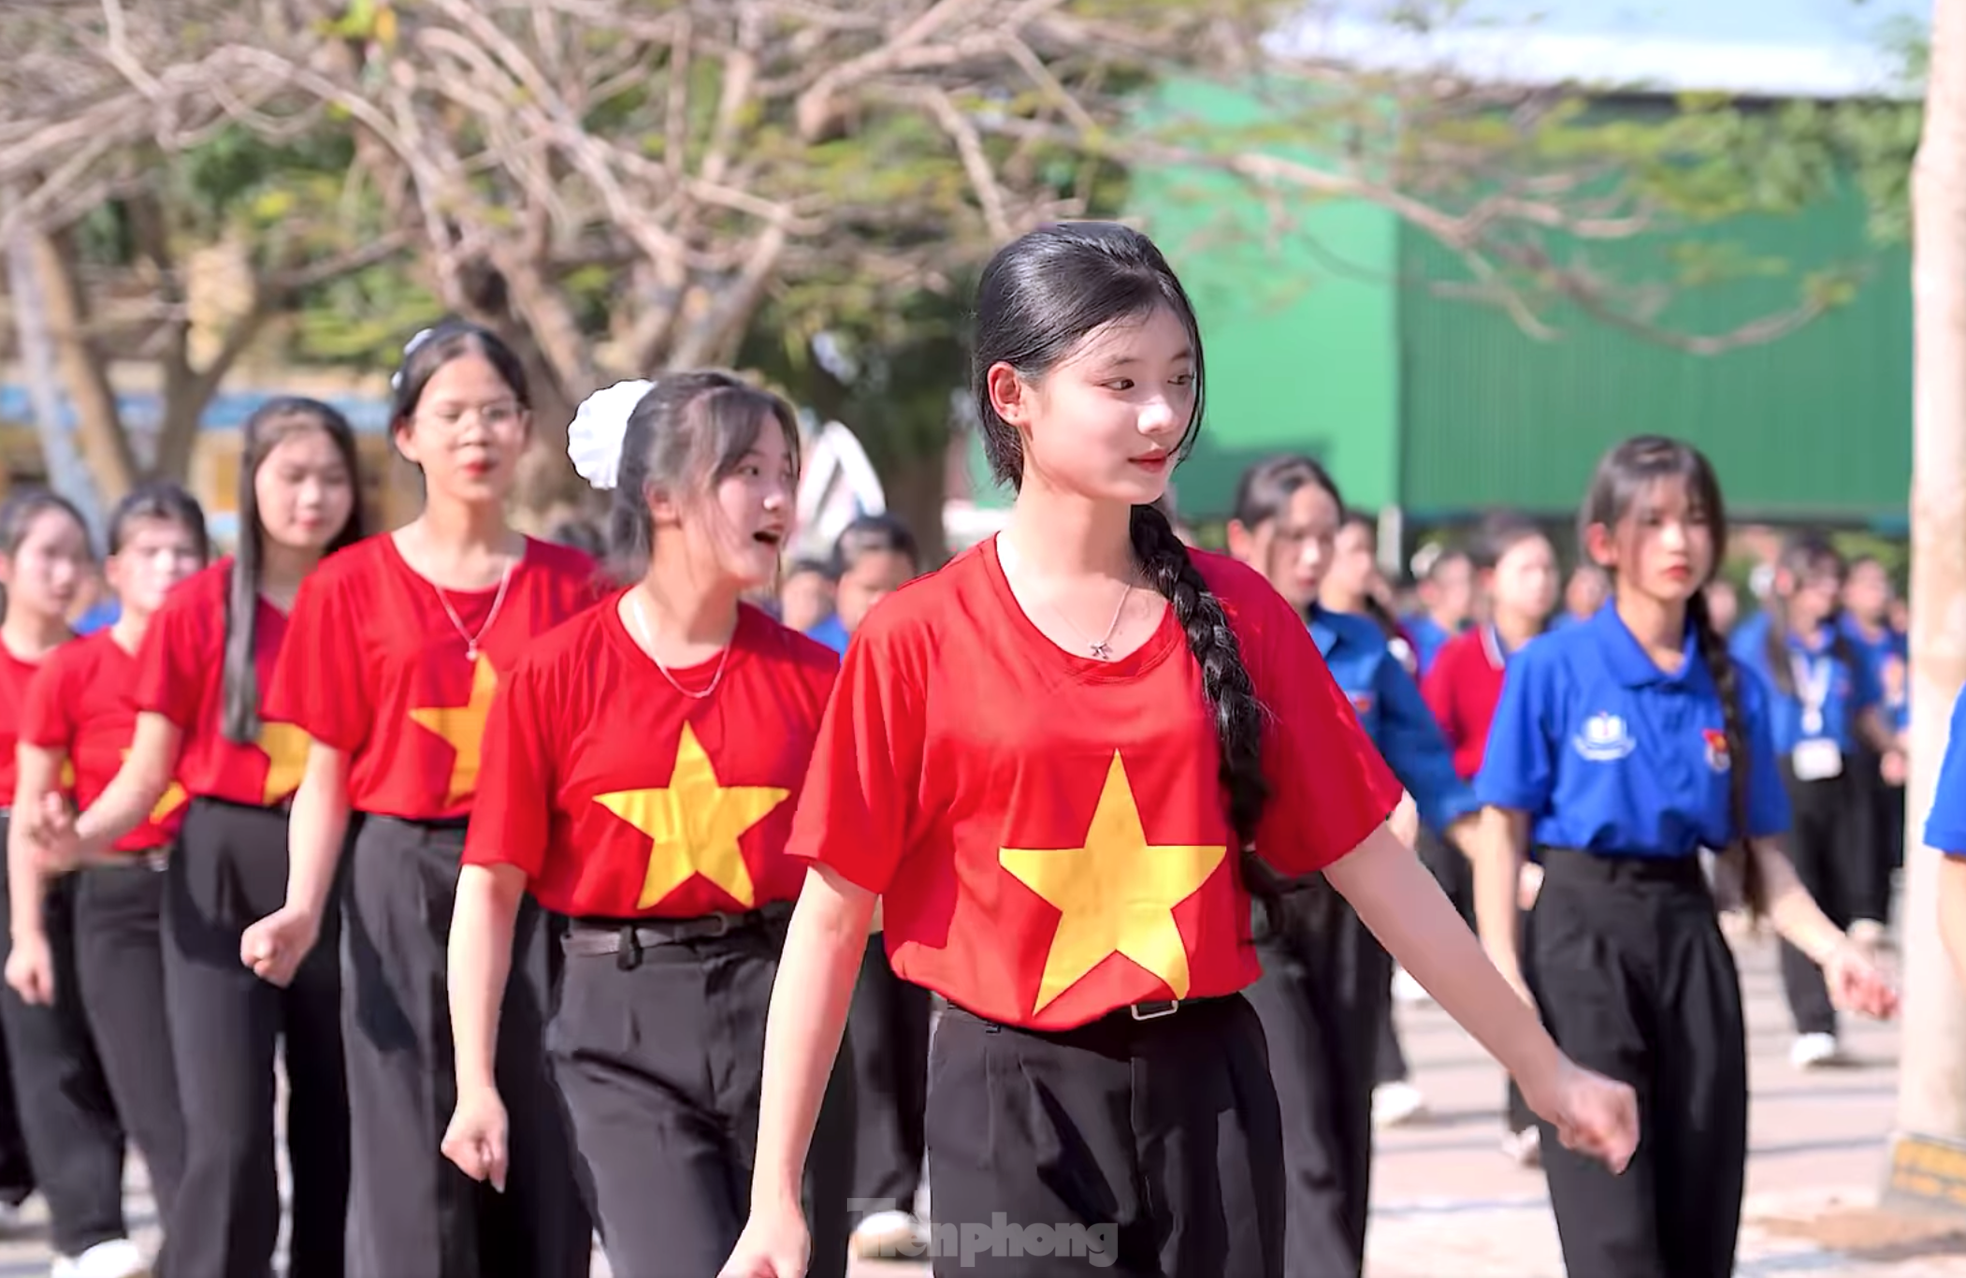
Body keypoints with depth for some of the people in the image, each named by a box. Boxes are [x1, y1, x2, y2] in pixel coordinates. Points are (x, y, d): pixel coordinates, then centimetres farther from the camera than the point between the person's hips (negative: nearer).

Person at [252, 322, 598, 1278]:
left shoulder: (570, 587, 5)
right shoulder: (353, 587, 2)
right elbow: (327, 776, 3)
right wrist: (301, 911, -11)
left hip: (541, 888, 1)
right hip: (402, 885, -1)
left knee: (539, 1162, 1)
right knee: (412, 1161, -2)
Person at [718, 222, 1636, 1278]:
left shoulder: (1239, 617, 4)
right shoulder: (917, 642, -5)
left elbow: (1371, 865, 8)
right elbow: (832, 918, -2)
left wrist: (1541, 1068, 9)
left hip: (1209, 1097, 3)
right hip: (1013, 1106, -3)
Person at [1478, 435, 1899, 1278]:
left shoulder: (1734, 689, 5)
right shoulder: (1552, 670, -7)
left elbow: (1758, 857, 7)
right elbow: (1505, 835, -4)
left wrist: (1833, 951, -9)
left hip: (1689, 937, 4)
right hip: (1581, 933, -4)